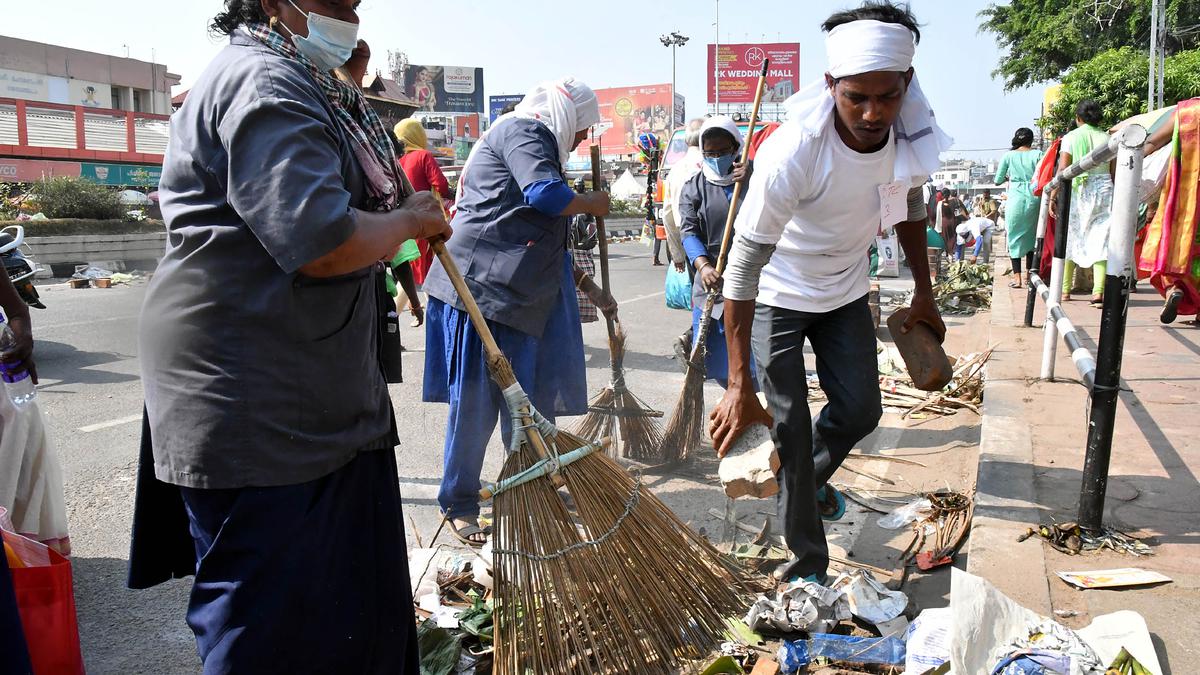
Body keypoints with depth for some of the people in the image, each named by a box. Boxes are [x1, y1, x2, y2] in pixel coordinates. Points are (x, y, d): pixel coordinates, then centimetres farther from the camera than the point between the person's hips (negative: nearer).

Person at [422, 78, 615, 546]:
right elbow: (545, 194, -24)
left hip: (518, 295, 10)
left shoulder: (535, 141, 26)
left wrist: (590, 289, 27)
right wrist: (593, 204, -5)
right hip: (480, 285, -10)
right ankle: (459, 506, 13)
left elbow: (548, 246, 28)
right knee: (476, 403, -1)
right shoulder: (524, 130, -4)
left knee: (532, 403, 12)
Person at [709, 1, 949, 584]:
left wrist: (924, 294, 9)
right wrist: (739, 385, -34)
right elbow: (744, 265, -33)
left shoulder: (913, 135, -17)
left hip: (845, 291, 6)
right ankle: (808, 562, 12)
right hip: (777, 295, -5)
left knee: (861, 411, 10)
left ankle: (812, 478, 42)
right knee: (790, 426, -4)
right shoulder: (791, 153, -36)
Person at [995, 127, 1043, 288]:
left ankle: (1017, 278, 0)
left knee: (1015, 237, 5)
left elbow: (997, 181, 5)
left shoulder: (1008, 156, 2)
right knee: (1030, 236, 14)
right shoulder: (1037, 154, 1)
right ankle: (1028, 274, 17)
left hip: (1015, 200, -1)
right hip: (1033, 199, 1)